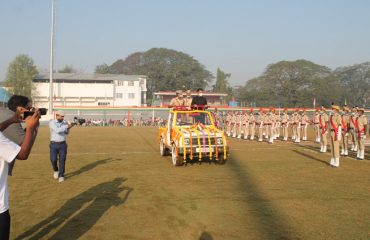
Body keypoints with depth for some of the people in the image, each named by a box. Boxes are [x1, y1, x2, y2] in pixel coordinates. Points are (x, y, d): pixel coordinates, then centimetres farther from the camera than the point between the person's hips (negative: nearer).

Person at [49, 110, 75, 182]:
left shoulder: (64, 122, 3)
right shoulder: (51, 122, -11)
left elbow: (66, 132, 5)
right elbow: (57, 130, -25)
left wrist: (69, 127, -14)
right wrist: (67, 126, -28)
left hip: (62, 144, 2)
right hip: (53, 145, -2)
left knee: (62, 160, -1)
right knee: (53, 160, -5)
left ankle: (61, 176, 9)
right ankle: (56, 170, 26)